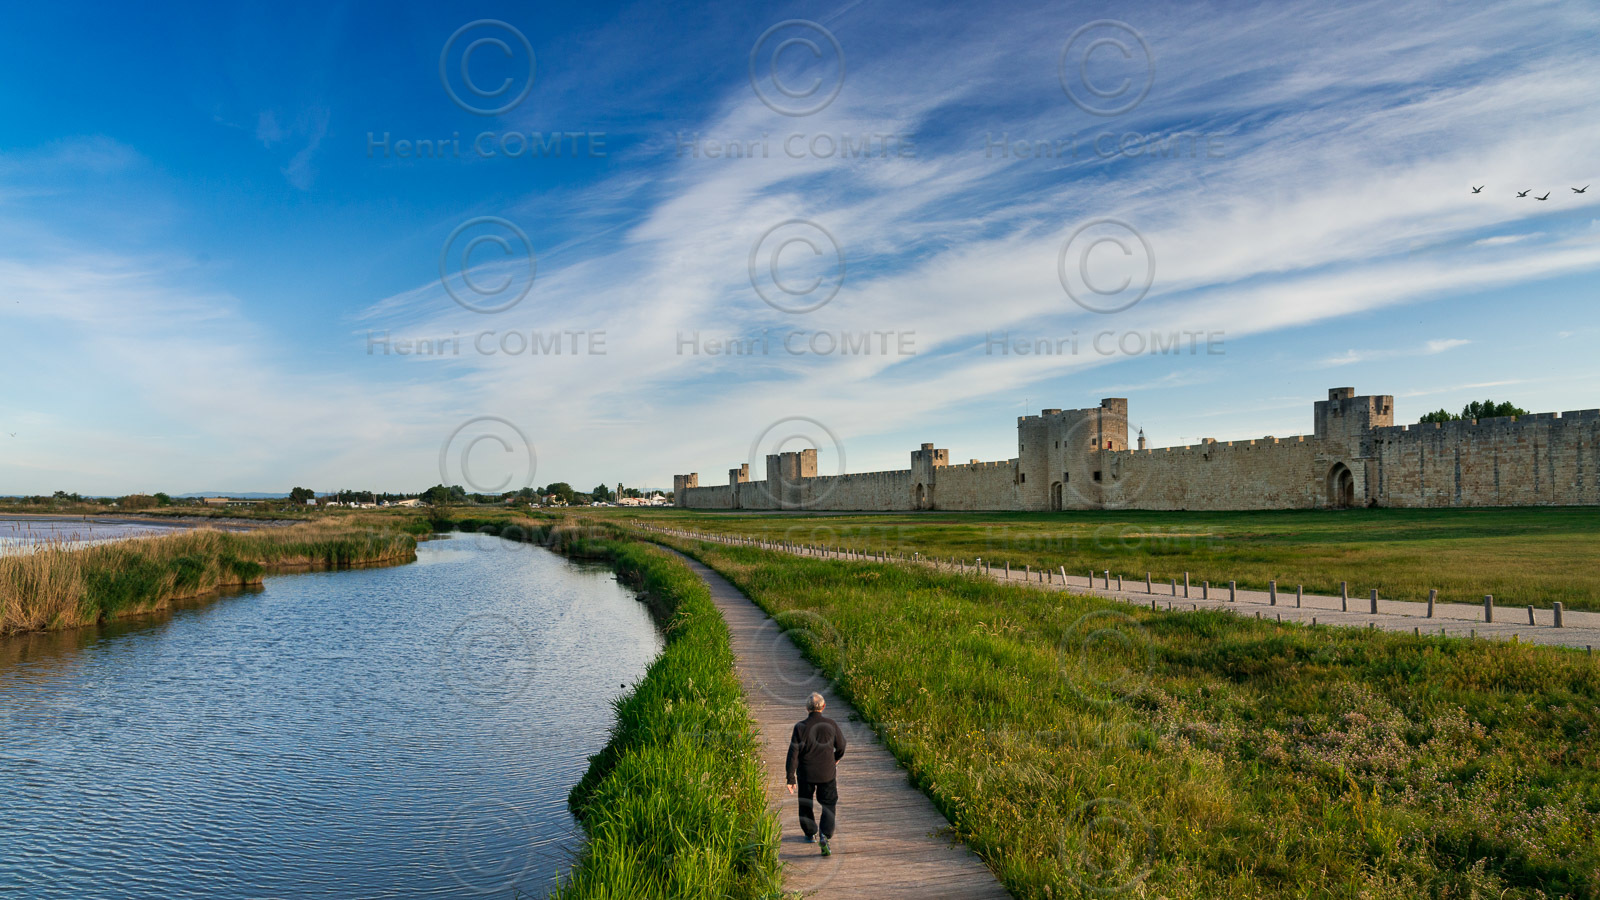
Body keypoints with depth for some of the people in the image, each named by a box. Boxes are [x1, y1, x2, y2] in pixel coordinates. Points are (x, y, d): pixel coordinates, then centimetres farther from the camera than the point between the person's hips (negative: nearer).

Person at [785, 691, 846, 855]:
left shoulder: (800, 727, -13)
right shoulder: (831, 724, -9)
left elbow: (793, 753, -12)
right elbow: (841, 746, 5)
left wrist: (790, 778, -5)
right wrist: (836, 758, 27)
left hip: (806, 774, 0)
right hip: (827, 772, 0)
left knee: (805, 804, 20)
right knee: (828, 804, 12)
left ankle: (810, 833, 35)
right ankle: (825, 835, -8)